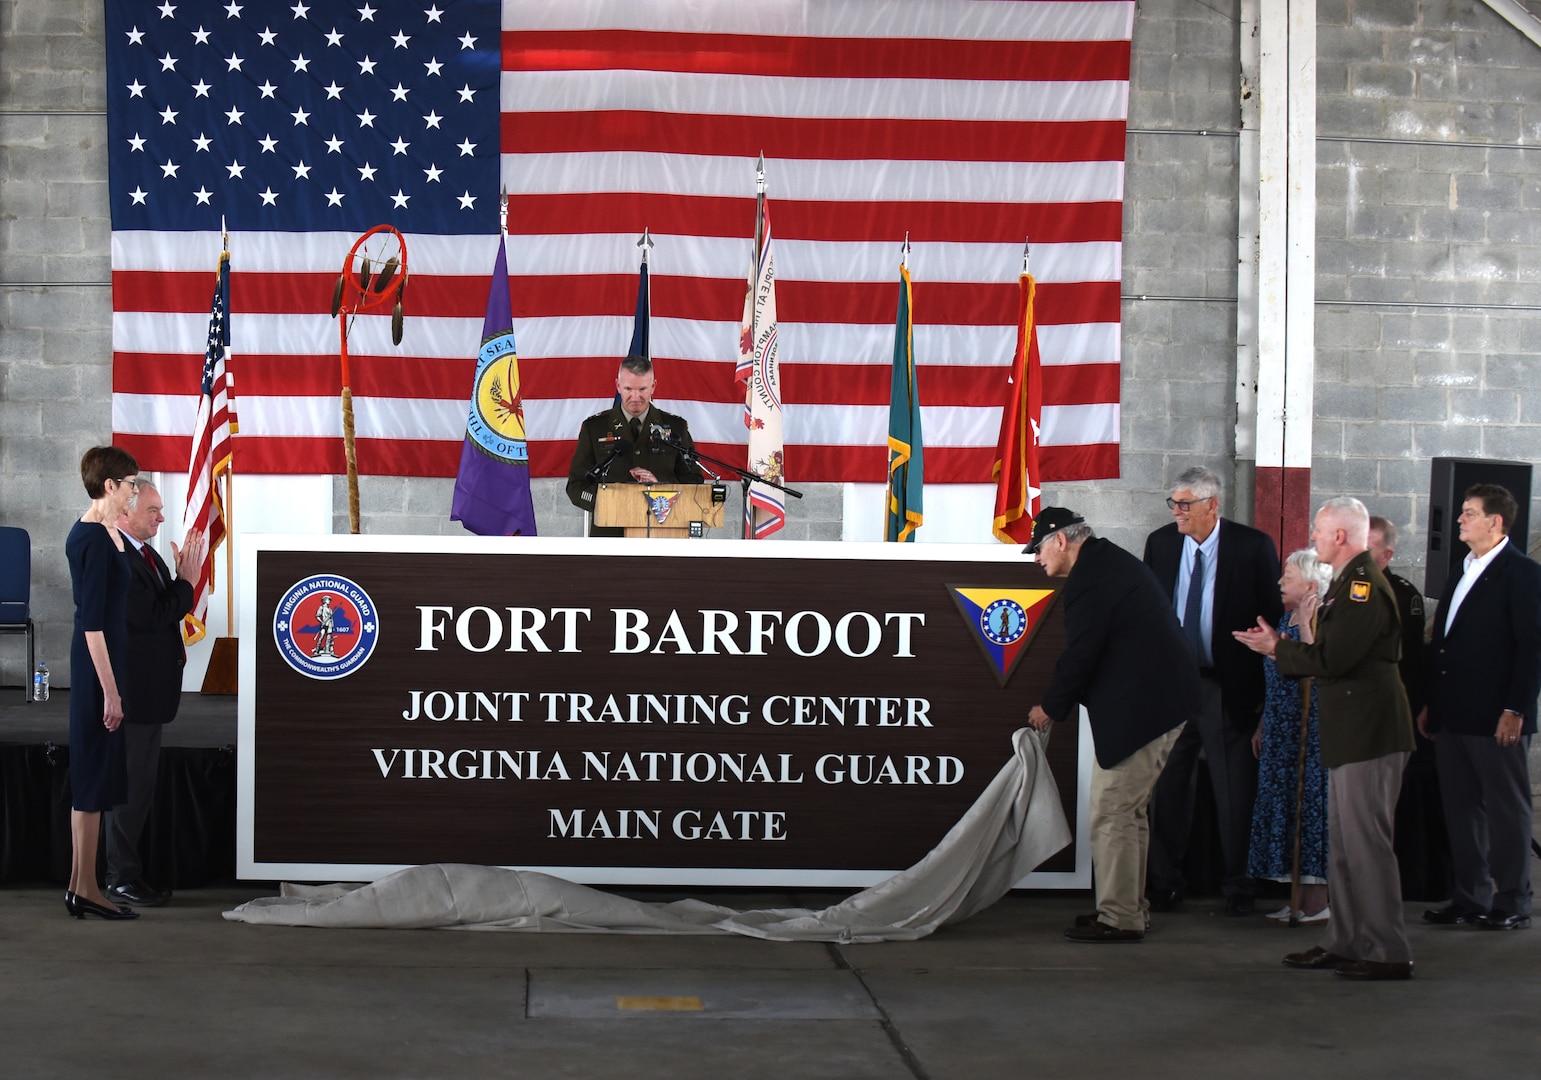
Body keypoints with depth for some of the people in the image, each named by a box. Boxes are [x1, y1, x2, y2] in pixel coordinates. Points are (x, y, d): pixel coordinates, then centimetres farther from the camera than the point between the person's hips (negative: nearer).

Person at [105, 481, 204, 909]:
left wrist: (184, 576, 2)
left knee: (139, 785, 17)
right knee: (130, 786, -3)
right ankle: (121, 878, 5)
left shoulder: (145, 553, 12)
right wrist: (186, 580, -15)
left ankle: (125, 870, 26)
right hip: (131, 692, -11)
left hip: (149, 689, 11)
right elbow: (149, 617, -23)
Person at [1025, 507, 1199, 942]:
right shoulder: (1108, 561, 17)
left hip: (1139, 706, -11)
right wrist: (1059, 702, 18)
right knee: (1129, 810, 18)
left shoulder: (1088, 579, -16)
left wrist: (1051, 707, -1)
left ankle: (1119, 918, -1)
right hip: (1164, 697, 11)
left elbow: (1080, 655, -16)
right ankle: (1131, 907, 25)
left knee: (1112, 812, -5)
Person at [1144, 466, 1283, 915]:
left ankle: (1238, 886, 14)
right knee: (1168, 787, 7)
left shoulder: (1254, 547, -6)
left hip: (1230, 688, -3)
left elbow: (1274, 617, -3)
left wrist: (1268, 689, -5)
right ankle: (1165, 883, 18)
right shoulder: (1160, 543, 5)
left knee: (1235, 792, 3)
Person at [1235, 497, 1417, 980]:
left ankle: (1388, 952, -3)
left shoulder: (1364, 586, -17)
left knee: (1366, 842, -7)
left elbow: (1331, 658, -23)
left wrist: (1278, 648, -9)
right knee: (1343, 844, 15)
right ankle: (1345, 941, 22)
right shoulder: (1349, 583, 17)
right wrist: (1279, 649, 8)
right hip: (1350, 734, 11)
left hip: (1368, 736, -11)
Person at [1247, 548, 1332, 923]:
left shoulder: (1323, 619, -13)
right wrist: (1262, 726, 21)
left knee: (1308, 807, -6)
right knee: (1284, 807, 10)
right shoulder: (1286, 618, 14)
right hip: (1281, 731, 9)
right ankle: (1301, 899, 16)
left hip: (1311, 731, -9)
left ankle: (1317, 902, 0)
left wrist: (1304, 625, -25)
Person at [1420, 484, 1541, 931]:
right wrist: (1431, 704, 16)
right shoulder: (1464, 574, 18)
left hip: (1496, 719, -8)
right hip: (1453, 717, 8)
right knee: (1461, 808, 10)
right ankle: (1470, 898, 18)